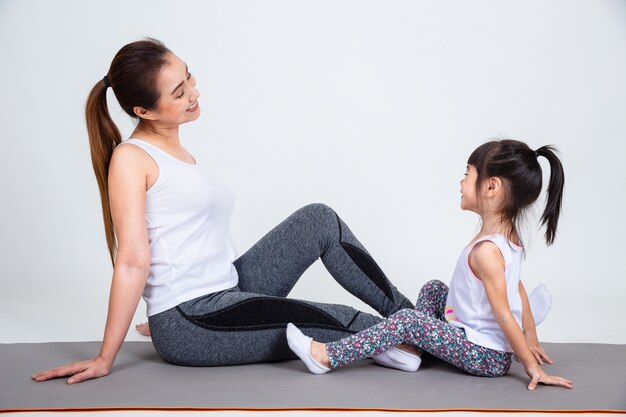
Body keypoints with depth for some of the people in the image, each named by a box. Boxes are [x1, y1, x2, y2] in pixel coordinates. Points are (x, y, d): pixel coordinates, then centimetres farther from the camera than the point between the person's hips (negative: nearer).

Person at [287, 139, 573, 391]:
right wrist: (531, 340, 17)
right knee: (433, 289, 18)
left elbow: (504, 314, -24)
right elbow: (518, 290, 11)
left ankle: (326, 357, -18)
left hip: (487, 357, -10)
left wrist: (531, 366, -20)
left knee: (409, 320, -19)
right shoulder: (509, 235, 4)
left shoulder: (485, 250, -25)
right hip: (485, 343, 10)